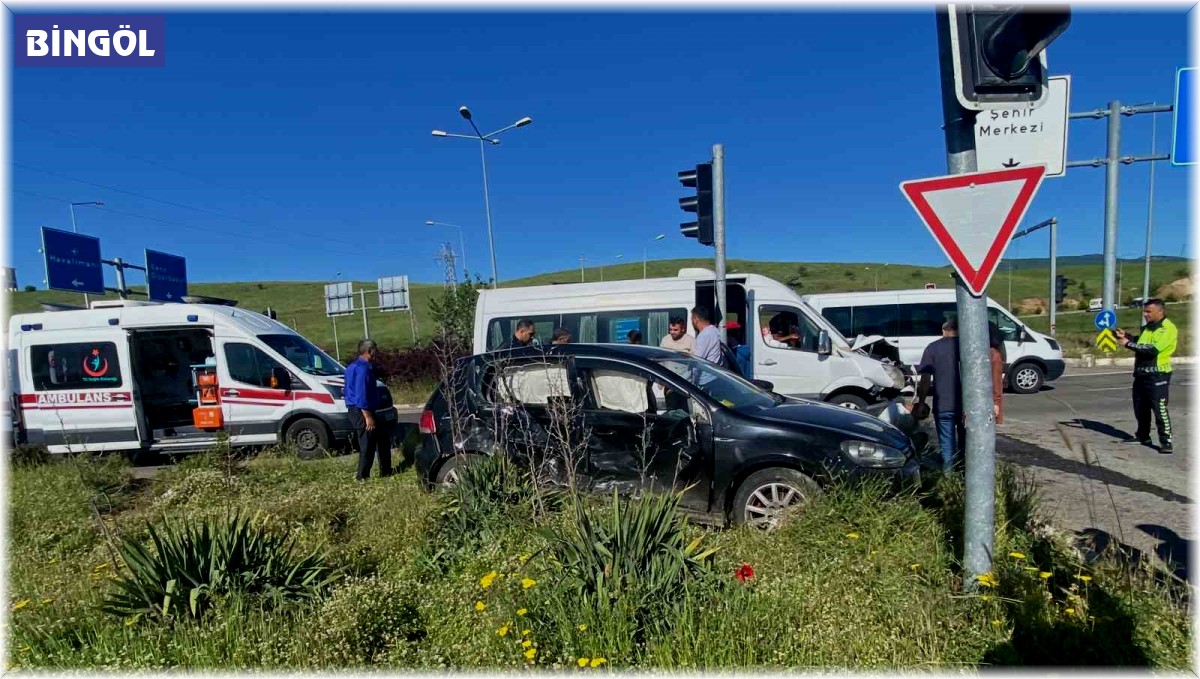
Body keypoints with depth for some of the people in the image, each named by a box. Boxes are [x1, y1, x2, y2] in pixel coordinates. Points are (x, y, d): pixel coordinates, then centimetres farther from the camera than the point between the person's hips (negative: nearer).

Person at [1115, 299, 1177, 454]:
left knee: (1160, 410, -7)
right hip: (1141, 374, 9)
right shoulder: (1147, 327, 14)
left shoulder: (1168, 329, -13)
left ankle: (1166, 443, -1)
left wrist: (1128, 343, -22)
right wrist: (1126, 336, 6)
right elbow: (1140, 343, 21)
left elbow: (1152, 350, -22)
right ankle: (1143, 437, 30)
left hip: (1157, 375, -9)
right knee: (1140, 408, 16)